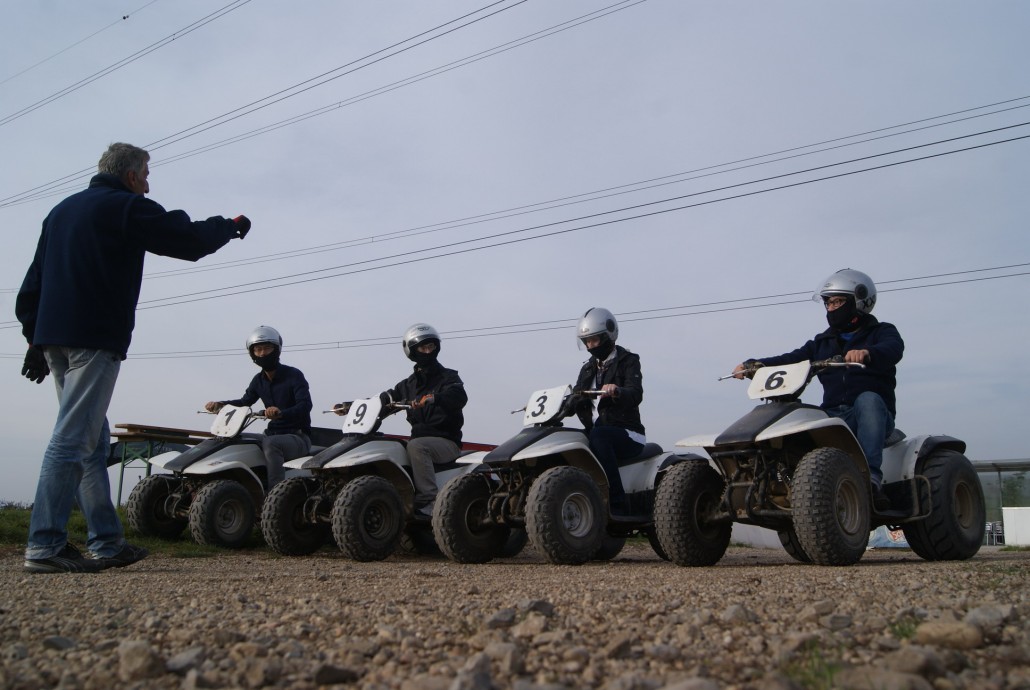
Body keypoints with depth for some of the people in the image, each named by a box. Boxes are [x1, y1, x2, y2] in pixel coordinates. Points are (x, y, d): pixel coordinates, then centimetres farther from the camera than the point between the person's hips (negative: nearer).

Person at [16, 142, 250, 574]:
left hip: (53, 338, 9)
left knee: (93, 440, 11)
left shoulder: (61, 211, 23)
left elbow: (33, 281, 21)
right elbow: (190, 239, 0)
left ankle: (106, 542, 14)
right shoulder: (128, 207, -2)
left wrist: (35, 336, 20)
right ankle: (45, 546, -10)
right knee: (73, 439, -10)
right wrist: (232, 226, 18)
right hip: (95, 340, -9)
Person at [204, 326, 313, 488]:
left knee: (271, 444, -36)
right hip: (273, 434, 8)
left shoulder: (294, 375, -11)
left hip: (298, 437, -7)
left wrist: (281, 413, -44)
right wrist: (220, 404, 2)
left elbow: (305, 405, -24)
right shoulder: (259, 380, 11)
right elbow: (245, 401, 21)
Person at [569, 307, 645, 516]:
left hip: (628, 435, -5)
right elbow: (578, 402, 10)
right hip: (598, 431, 6)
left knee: (599, 435, -36)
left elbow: (635, 394, -22)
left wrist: (617, 391, -42)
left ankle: (617, 504, -36)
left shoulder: (628, 361, -1)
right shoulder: (588, 368, 18)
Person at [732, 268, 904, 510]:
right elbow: (792, 359, 9)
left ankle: (871, 477, -44)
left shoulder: (882, 332, 8)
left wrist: (867, 353, -41)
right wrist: (753, 364, -10)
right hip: (833, 415, 4)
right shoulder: (822, 342, 23)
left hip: (872, 416, -4)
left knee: (868, 399, -37)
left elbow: (893, 349, -16)